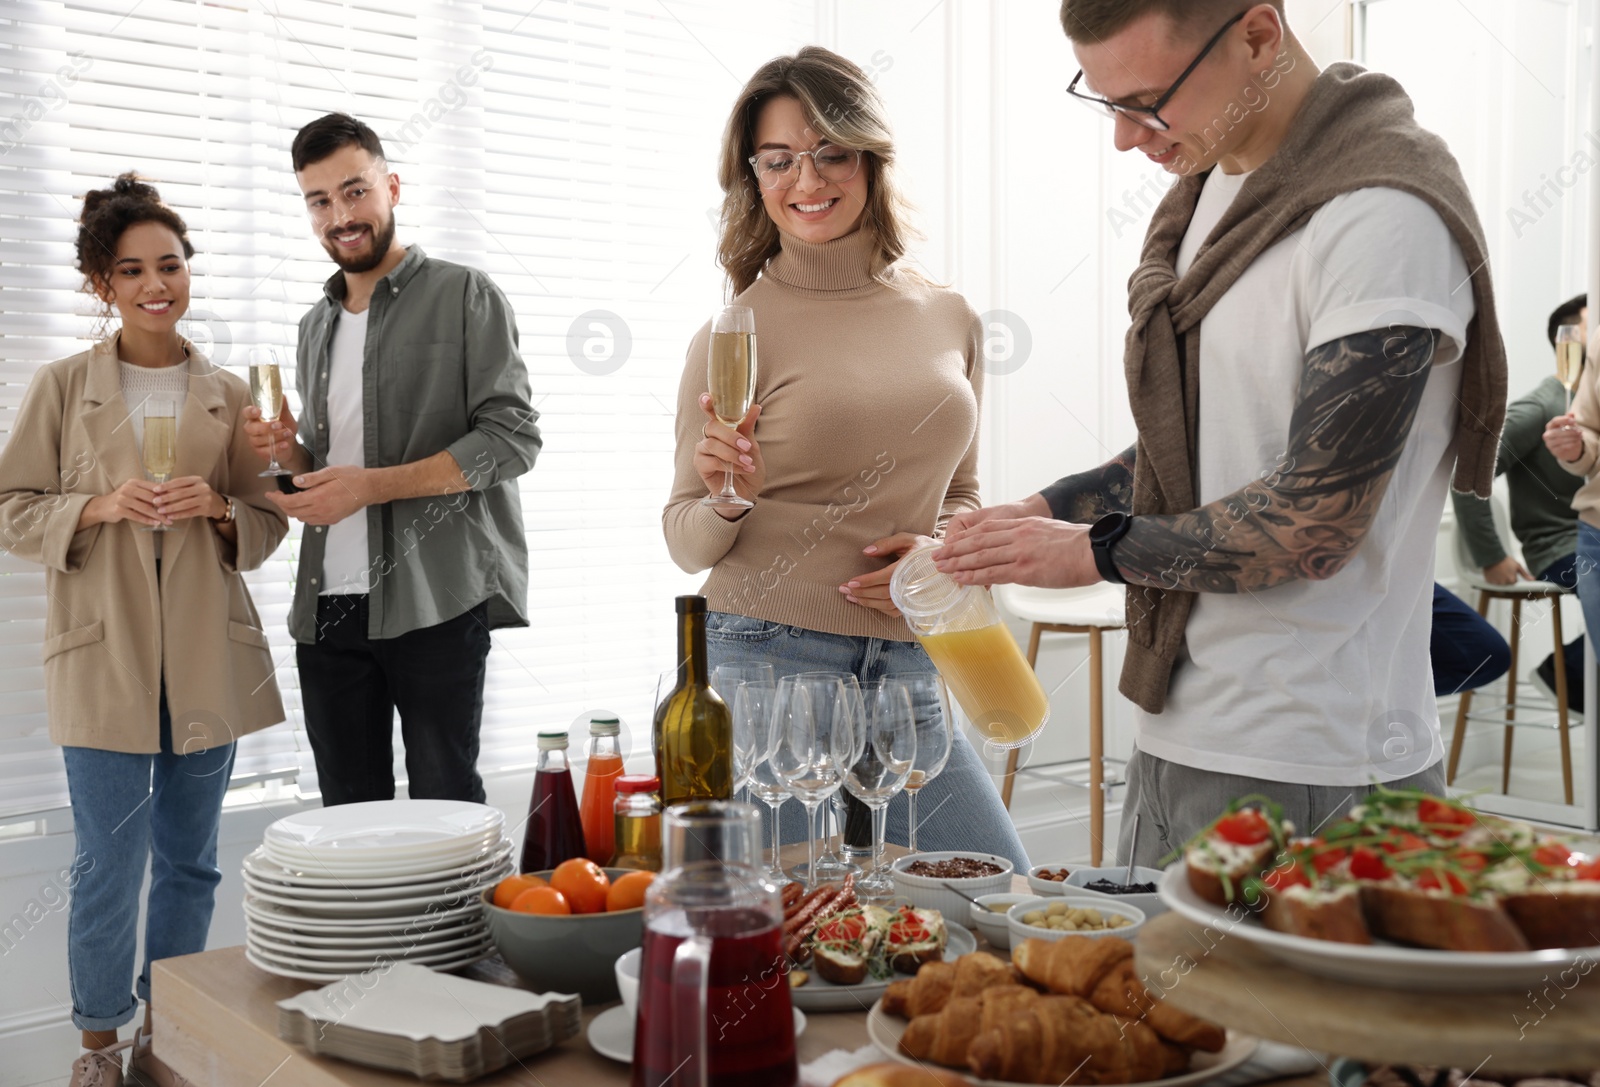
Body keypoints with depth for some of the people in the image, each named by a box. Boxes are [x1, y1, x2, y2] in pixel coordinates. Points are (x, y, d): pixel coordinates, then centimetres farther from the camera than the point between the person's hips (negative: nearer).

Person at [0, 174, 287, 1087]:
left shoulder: (229, 396, 7)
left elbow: (269, 525, 10)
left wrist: (217, 508, -11)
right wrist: (98, 507, -14)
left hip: (208, 658, 2)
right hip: (105, 654, -2)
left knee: (189, 859, 10)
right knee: (108, 865, -1)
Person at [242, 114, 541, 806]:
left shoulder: (464, 296, -1)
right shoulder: (317, 327, 19)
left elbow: (512, 438, -10)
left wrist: (374, 485, -16)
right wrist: (289, 450, 3)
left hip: (434, 601, -6)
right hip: (328, 607, 6)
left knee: (445, 813, -1)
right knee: (349, 819, 10)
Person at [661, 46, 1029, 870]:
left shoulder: (948, 318, 10)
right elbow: (687, 545, 2)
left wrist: (939, 548, -1)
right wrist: (728, 499, -20)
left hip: (911, 669, 4)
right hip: (770, 663, -4)